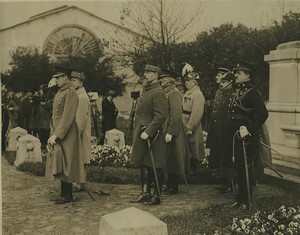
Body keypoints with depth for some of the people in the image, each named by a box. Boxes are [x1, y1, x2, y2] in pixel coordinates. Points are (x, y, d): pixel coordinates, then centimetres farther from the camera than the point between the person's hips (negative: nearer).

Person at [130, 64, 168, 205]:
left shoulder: (158, 93, -14)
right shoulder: (146, 91, 15)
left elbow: (161, 116, -22)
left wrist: (148, 132, -24)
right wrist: (137, 133, 18)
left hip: (152, 137, -9)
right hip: (142, 135, 9)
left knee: (155, 167, 0)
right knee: (146, 166, 16)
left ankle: (157, 196, 9)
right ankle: (147, 192, 27)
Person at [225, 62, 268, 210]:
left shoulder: (252, 92, -12)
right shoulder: (237, 92, 16)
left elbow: (262, 113, -24)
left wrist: (249, 130, -26)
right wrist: (229, 136, 14)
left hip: (245, 138, -9)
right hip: (234, 137, 9)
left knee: (245, 169, -2)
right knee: (238, 168, 15)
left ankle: (246, 202, 8)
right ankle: (240, 199, 25)